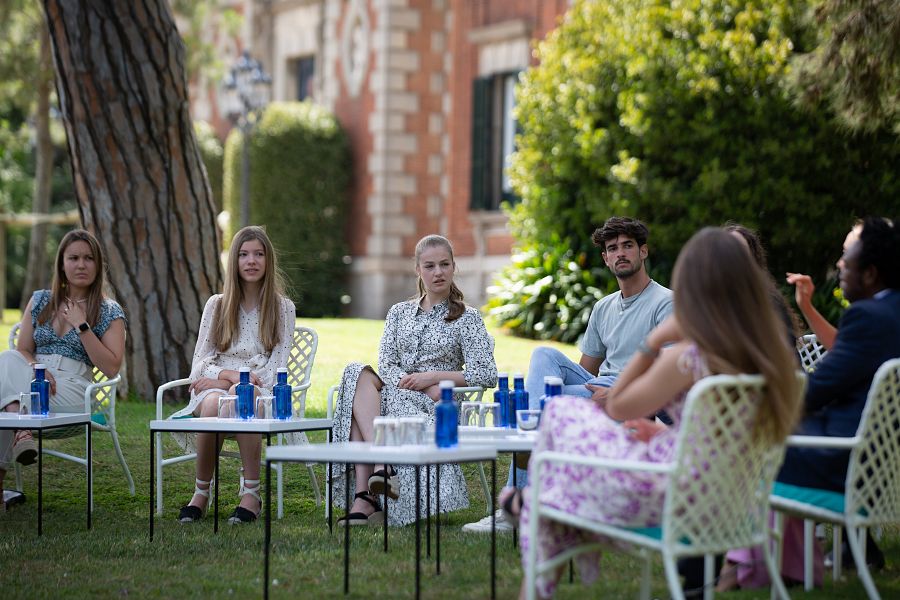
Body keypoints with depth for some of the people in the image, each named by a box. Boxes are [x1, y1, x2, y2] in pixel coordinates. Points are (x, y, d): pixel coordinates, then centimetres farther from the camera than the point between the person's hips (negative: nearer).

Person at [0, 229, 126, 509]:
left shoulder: (110, 312, 9)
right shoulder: (40, 301, 19)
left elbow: (111, 368, -1)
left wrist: (82, 326, -7)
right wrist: (35, 369, -10)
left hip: (73, 391, -3)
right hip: (32, 382, 3)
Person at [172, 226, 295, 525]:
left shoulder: (283, 308, 9)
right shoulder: (217, 305, 14)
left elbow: (276, 369, 0)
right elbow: (200, 361, 8)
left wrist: (227, 379, -10)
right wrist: (229, 374, -14)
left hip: (261, 392, -1)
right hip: (214, 386, 2)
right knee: (212, 404, -38)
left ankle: (251, 492, -35)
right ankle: (201, 492, -23)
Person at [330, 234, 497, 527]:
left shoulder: (467, 318, 9)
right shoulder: (399, 313, 21)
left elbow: (487, 374, -2)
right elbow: (385, 365, 8)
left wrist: (432, 377, -11)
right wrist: (419, 386, -11)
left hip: (435, 407, -4)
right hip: (392, 395, 4)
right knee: (358, 373, -30)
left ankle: (365, 498, -43)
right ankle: (383, 462, -45)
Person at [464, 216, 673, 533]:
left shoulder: (665, 302, -1)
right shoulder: (603, 308, 23)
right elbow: (586, 368, 25)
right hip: (598, 389, 7)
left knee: (545, 401, -25)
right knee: (545, 354, -17)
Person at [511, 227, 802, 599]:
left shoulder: (687, 358, -25)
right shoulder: (771, 354, -3)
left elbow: (616, 407, -9)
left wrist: (654, 340, -10)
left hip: (667, 498, -8)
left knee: (560, 413, 15)